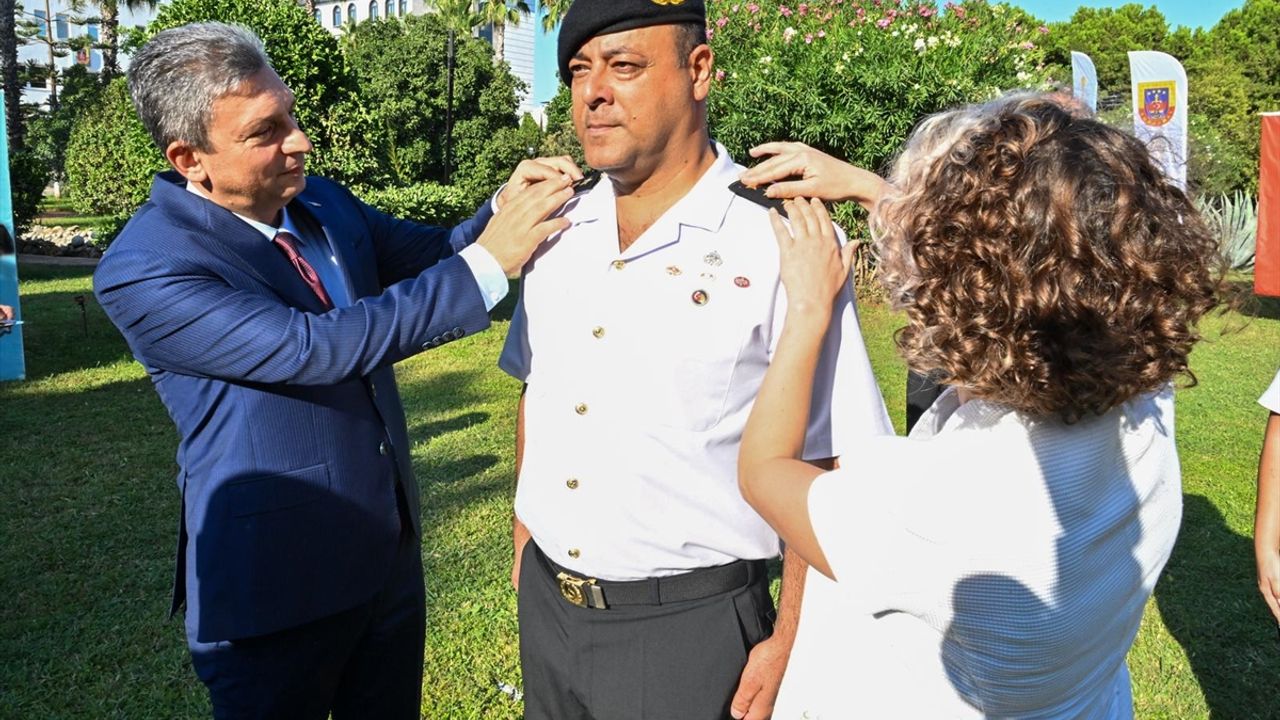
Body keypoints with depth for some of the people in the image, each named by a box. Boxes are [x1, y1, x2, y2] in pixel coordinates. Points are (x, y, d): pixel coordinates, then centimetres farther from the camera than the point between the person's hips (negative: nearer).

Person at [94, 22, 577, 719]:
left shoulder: (320, 201, 1)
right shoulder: (142, 269, -21)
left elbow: (429, 252, 10)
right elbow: (313, 347, -31)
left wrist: (505, 209, -12)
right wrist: (488, 260, -31)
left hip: (391, 550, 7)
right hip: (274, 585, -6)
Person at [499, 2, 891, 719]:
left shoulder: (778, 245, -17)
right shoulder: (556, 233, 2)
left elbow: (826, 468, -14)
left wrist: (788, 645, -12)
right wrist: (524, 533, 14)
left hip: (691, 630, -5)